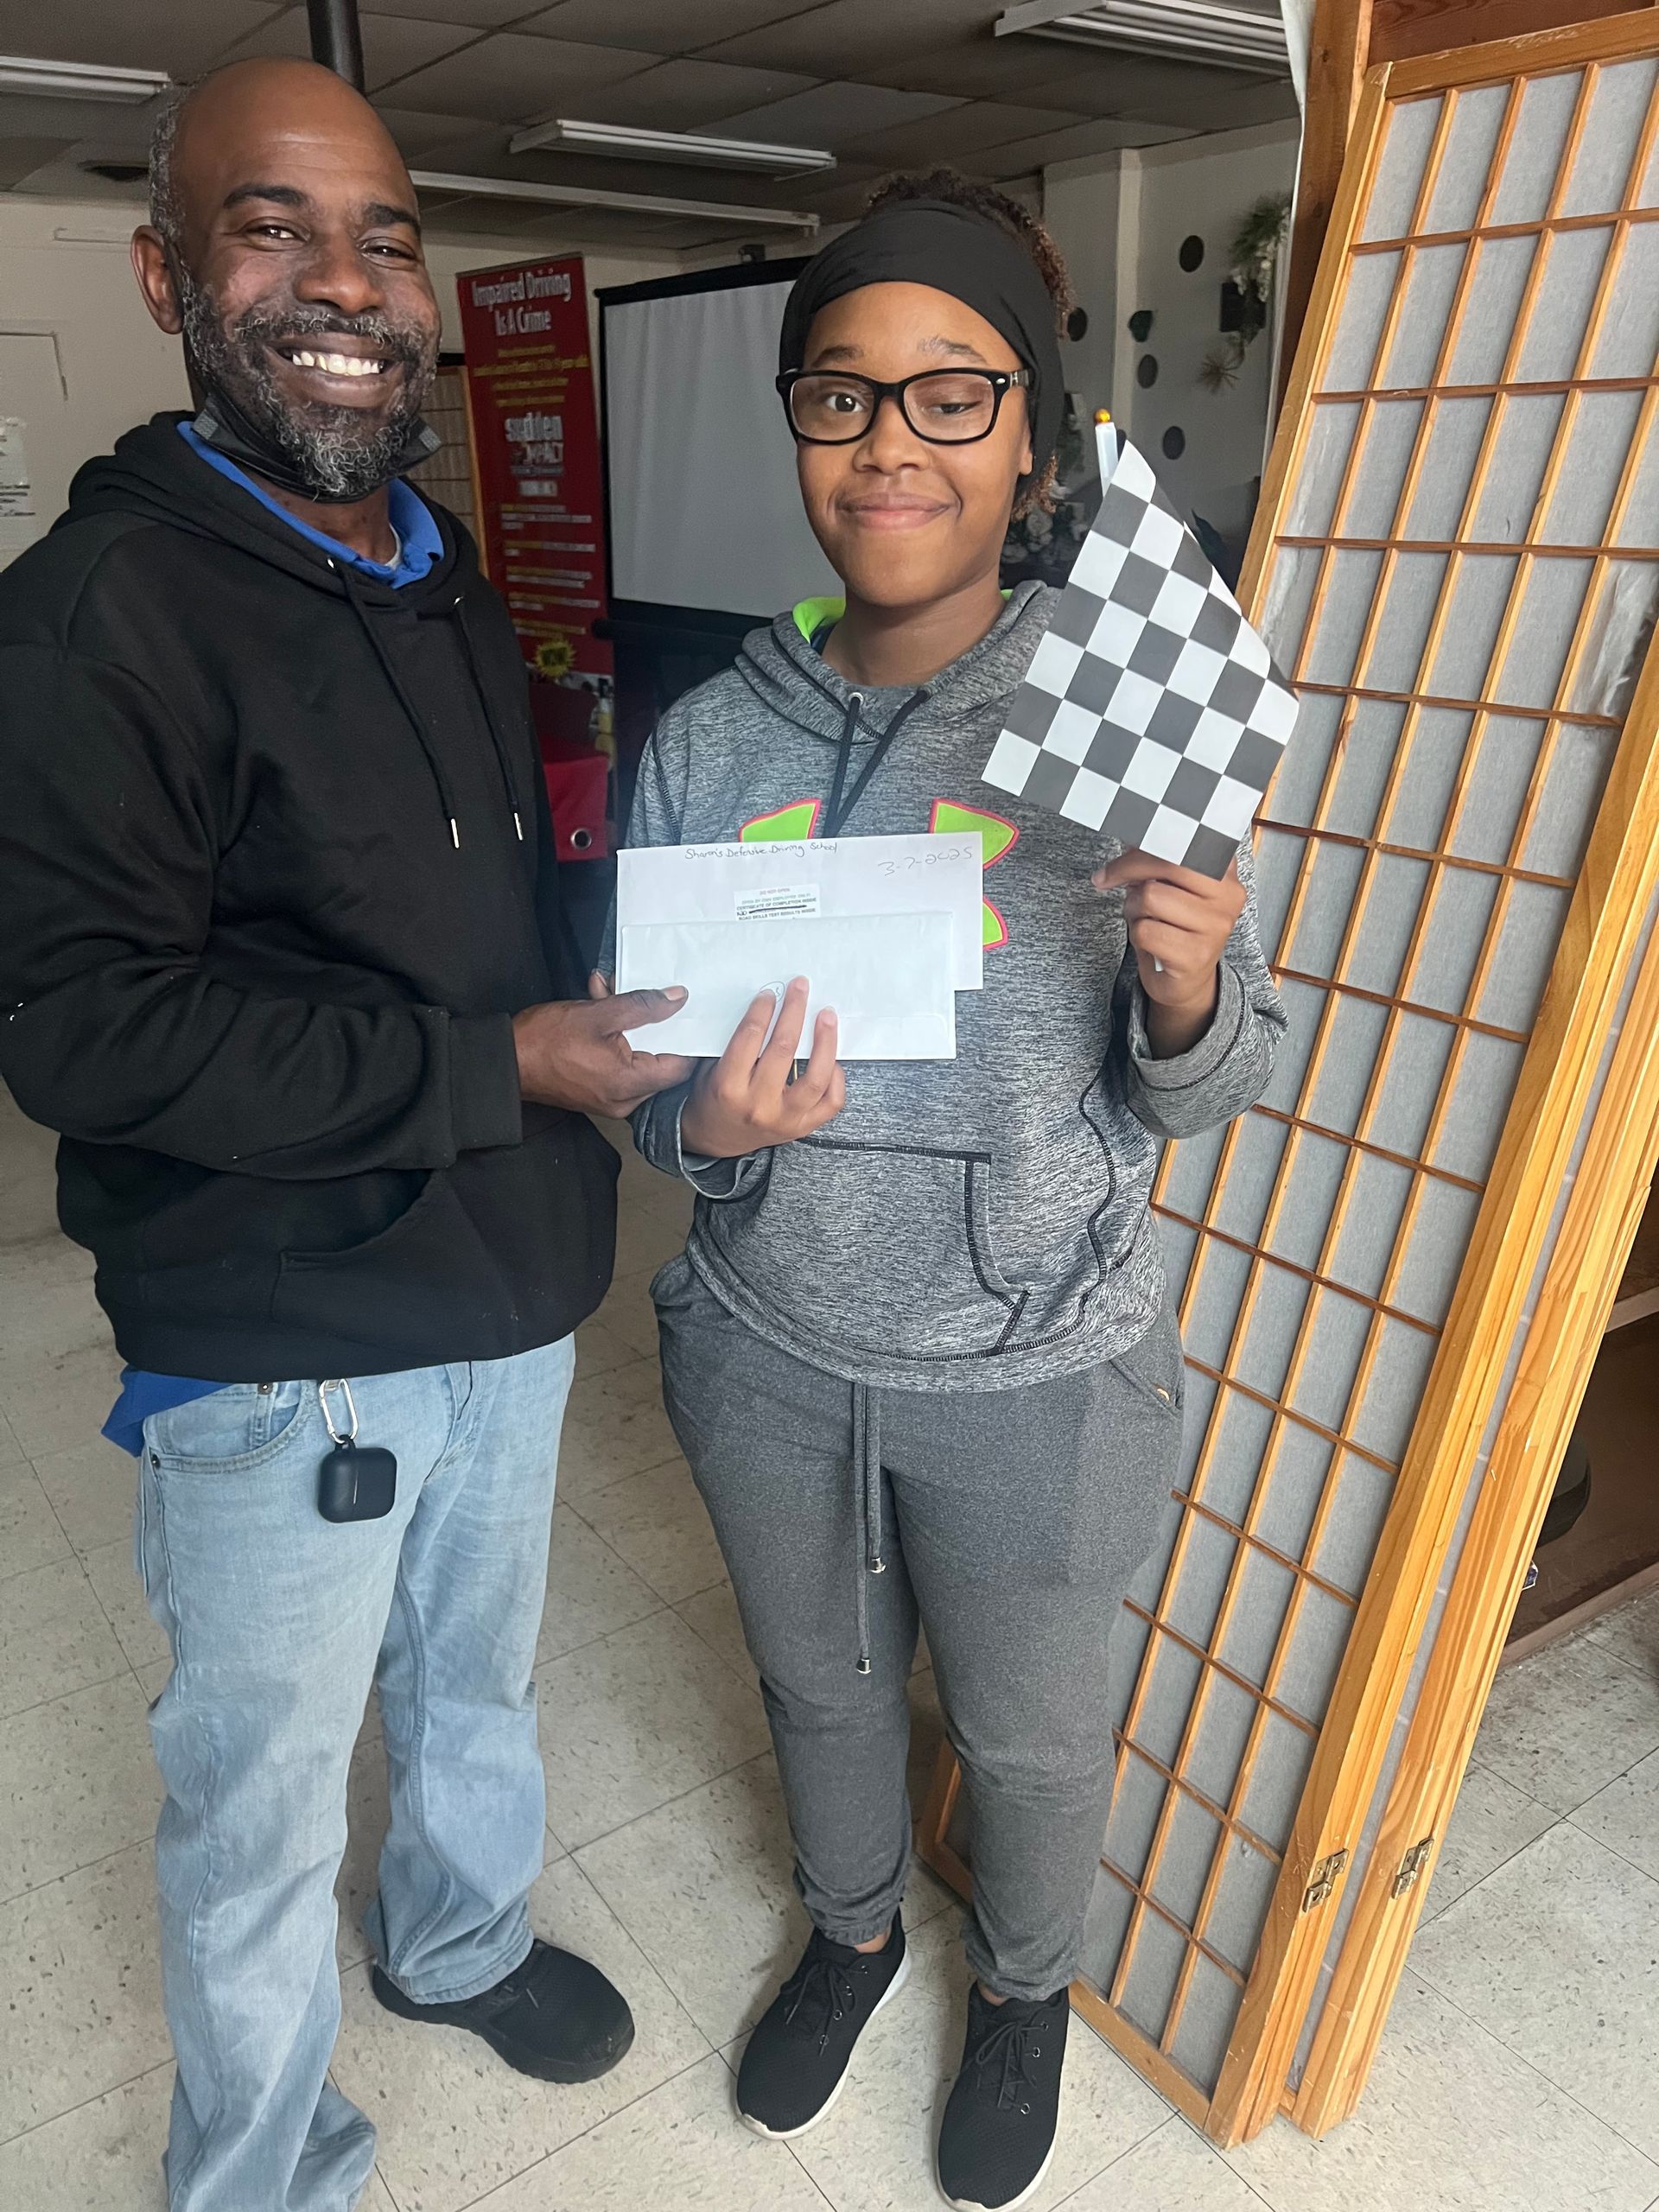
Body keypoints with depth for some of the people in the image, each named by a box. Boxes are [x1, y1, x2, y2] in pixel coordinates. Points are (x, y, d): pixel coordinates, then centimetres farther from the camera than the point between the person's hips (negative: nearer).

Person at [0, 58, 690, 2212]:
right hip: (280, 1350, -7)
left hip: (510, 1299, 7)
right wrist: (499, 1066, -25)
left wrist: (641, 999, 0)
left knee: (480, 1683, 28)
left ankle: (462, 1935, 57)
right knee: (266, 1802, 14)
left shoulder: (448, 580, 9)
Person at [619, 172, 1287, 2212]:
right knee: (820, 1684, 27)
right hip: (770, 1350, 3)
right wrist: (703, 1123, -21)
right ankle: (852, 1929, 60)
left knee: (1030, 1730, 22)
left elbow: (1201, 1089, -8)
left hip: (1032, 1372, -2)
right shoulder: (705, 743, -7)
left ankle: (1025, 1986, 57)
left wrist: (1191, 995, -30)